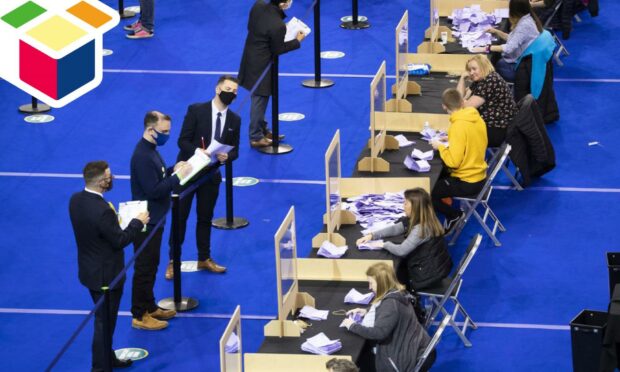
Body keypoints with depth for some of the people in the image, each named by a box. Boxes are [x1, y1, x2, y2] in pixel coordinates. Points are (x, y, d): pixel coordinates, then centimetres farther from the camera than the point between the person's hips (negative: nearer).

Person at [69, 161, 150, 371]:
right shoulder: (102, 210, -32)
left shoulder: (76, 200, -6)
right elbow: (120, 241, -22)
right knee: (105, 322, 6)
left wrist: (114, 220, 9)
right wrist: (138, 222, -8)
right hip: (106, 275, -9)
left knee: (104, 319, 25)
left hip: (89, 271, 9)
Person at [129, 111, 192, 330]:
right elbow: (154, 191, -27)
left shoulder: (150, 150, 6)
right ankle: (139, 316, 10)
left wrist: (173, 170, 2)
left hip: (154, 219, 10)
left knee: (151, 266, 20)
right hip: (146, 222, -10)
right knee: (144, 268, 0)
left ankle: (149, 306, 32)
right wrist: (178, 176, -22)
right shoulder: (142, 156, -25)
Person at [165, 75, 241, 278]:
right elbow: (183, 140, -14)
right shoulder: (196, 110, -12)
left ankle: (204, 259, 29)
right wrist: (197, 151, -32)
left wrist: (227, 156, -19)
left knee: (205, 218, 15)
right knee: (180, 217, 3)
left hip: (211, 174, 4)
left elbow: (235, 149, 4)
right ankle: (173, 261, 12)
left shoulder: (235, 120, 1)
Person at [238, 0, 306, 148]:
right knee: (259, 100, 8)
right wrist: (297, 41, -4)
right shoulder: (278, 26, -32)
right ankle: (256, 137, 22)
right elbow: (277, 50, -16)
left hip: (250, 58, 8)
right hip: (261, 66, -8)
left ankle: (262, 130, 40)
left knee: (259, 100, 23)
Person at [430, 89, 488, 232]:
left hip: (466, 183, -9)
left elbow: (453, 161, -26)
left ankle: (454, 215, 7)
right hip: (479, 176, 9)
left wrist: (440, 146, -11)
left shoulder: (458, 126, -25)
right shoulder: (477, 118, -1)